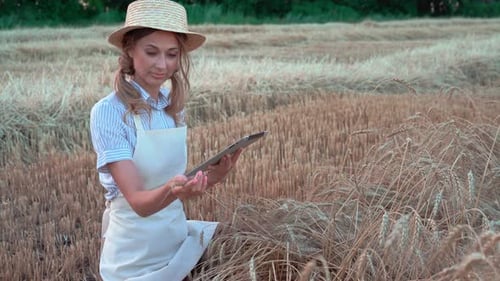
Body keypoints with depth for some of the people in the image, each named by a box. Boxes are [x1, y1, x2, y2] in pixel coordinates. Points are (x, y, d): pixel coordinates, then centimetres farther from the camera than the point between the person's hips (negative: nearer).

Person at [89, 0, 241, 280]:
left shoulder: (174, 106, -1)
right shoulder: (109, 112, -18)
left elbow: (179, 184, 4)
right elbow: (138, 201, -23)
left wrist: (212, 177, -14)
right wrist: (171, 190, -42)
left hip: (177, 239, 6)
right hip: (135, 257, -5)